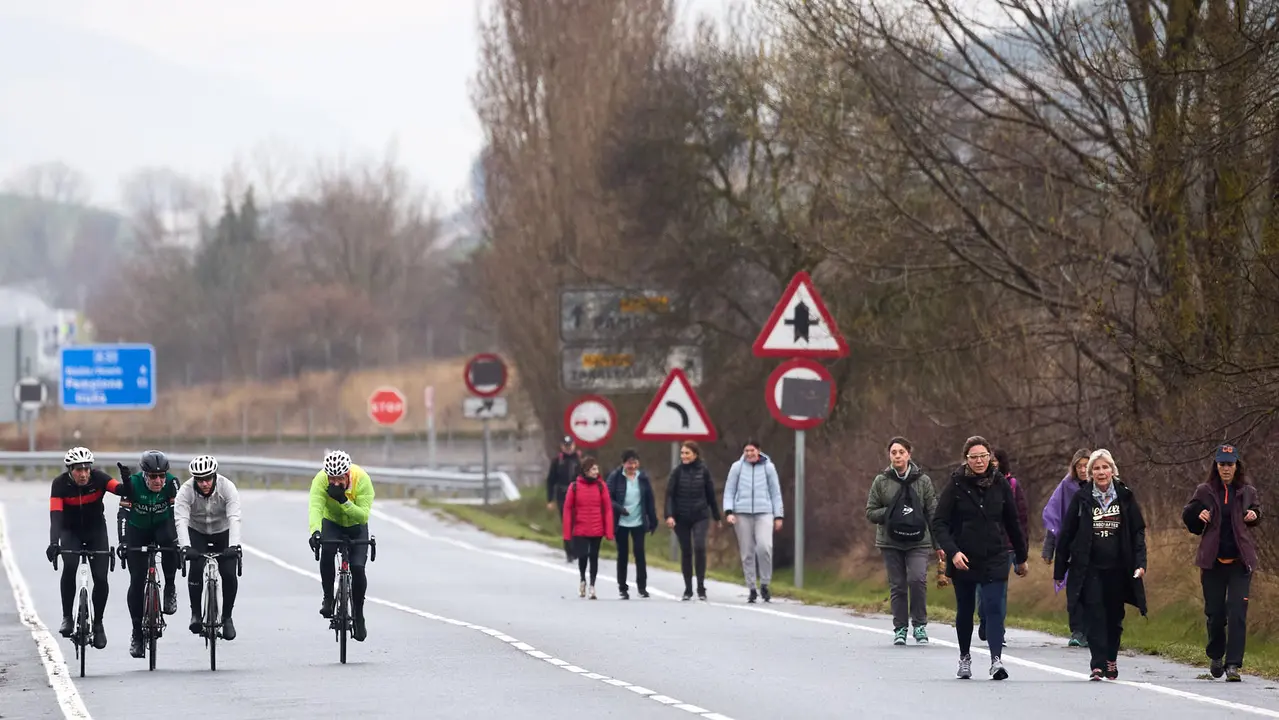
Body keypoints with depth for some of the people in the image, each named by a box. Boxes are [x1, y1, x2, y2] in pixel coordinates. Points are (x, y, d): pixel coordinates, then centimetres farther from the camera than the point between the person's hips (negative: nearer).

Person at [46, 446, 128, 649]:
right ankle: (67, 617, -16)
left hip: (96, 530, 1)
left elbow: (121, 490, -35)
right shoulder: (60, 484, -22)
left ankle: (98, 623, 12)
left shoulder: (98, 478, -20)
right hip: (71, 531, -1)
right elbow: (55, 515, -32)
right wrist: (53, 543, -46)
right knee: (69, 566, -29)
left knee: (101, 578, -10)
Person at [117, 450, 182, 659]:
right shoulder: (133, 483, -25)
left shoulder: (171, 483, -23)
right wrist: (123, 542, -33)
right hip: (137, 529, 0)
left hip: (162, 525, 0)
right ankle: (137, 633, 2)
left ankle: (170, 588, -14)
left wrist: (182, 540, -34)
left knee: (169, 541, -37)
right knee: (137, 580, -8)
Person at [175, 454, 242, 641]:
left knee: (229, 573, -14)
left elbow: (234, 518, -36)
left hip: (223, 533, 0)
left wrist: (234, 545, -50)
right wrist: (185, 547, -51)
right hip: (197, 532, 0)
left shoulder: (227, 487, -27)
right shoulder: (186, 490, -26)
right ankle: (196, 614, -11)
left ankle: (227, 617, 5)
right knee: (196, 566, -25)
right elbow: (181, 519, -36)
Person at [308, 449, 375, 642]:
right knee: (327, 551, -31)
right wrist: (315, 532, -57)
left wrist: (343, 501, -43)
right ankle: (328, 597, -12)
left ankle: (358, 615, 5)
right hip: (332, 523, 0)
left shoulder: (362, 479, -29)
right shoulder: (321, 480, -28)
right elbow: (316, 507, -40)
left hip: (357, 527, 0)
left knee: (358, 568, -15)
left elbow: (364, 515, -31)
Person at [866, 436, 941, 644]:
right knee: (897, 586, 3)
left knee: (917, 579, -18)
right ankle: (900, 629, 13)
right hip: (891, 542, 1)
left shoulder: (923, 481, 3)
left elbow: (933, 514, 5)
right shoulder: (881, 481, 4)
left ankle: (920, 625, -3)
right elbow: (871, 512, 5)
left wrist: (938, 545, 3)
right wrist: (892, 513, -12)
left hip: (918, 542, -1)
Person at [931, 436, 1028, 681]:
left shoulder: (1000, 484, 1)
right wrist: (952, 551, -21)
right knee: (965, 610, 13)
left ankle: (996, 660, -23)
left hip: (994, 560, 0)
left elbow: (1012, 523, 11)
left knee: (994, 607, -14)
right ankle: (964, 658, 31)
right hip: (963, 560, 0)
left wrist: (1021, 557, 17)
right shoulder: (956, 486, -5)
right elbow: (939, 523, -7)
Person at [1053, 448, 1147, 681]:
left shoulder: (1125, 497, 5)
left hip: (1118, 569, 2)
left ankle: (1111, 659, 29)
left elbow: (1138, 531, 7)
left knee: (1114, 617, 10)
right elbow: (1066, 534, 5)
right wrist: (1059, 569, 5)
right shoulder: (1082, 498, 1)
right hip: (1090, 568, -2)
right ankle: (1098, 665, -14)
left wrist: (1140, 562, -6)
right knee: (1095, 616, -12)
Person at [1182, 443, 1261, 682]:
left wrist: (1254, 516, -1)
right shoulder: (1205, 492, 4)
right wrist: (1198, 516, -10)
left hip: (1240, 560, -1)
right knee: (1215, 613, 5)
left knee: (1237, 613, -10)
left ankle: (1233, 664, -9)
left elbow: (1256, 510, 21)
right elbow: (1189, 521, 12)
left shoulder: (1247, 492, 5)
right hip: (1213, 561, 1)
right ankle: (1216, 656, 30)